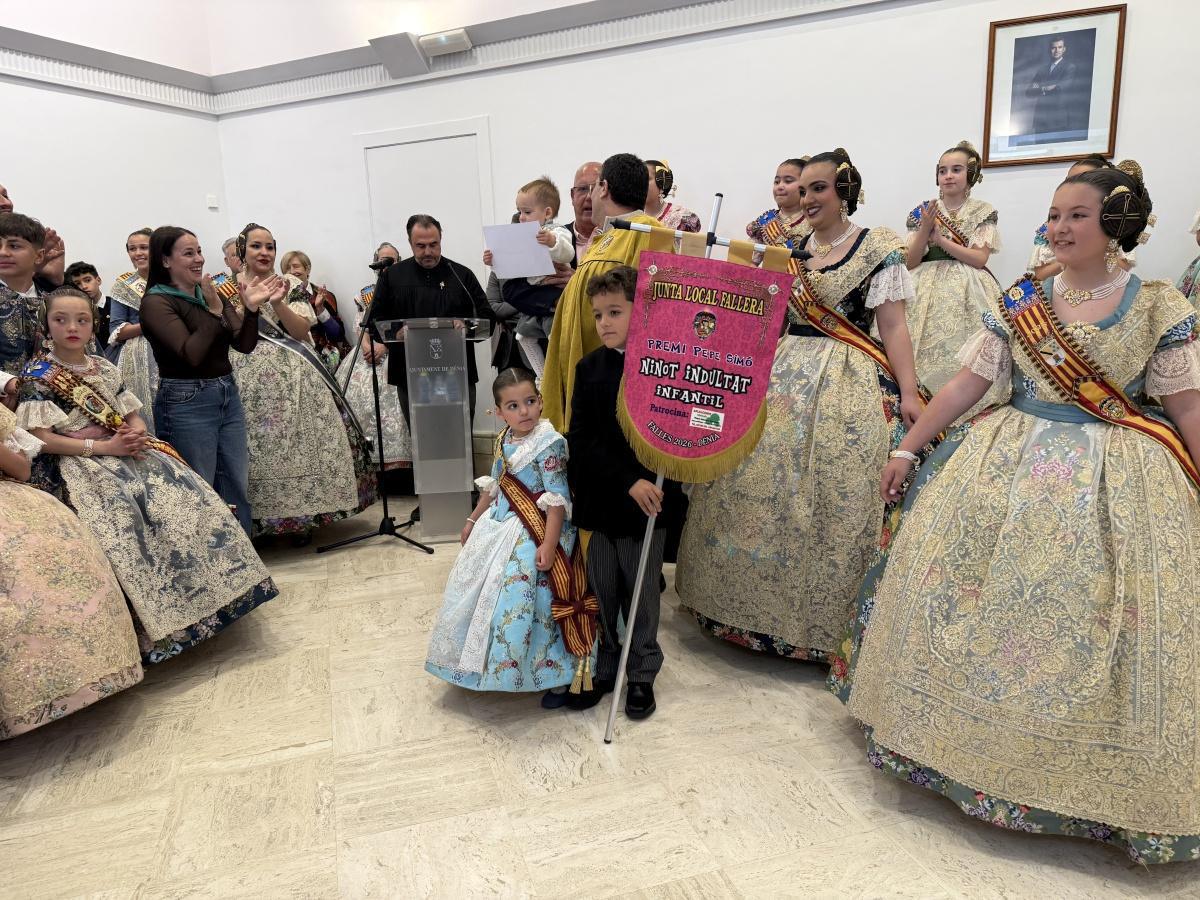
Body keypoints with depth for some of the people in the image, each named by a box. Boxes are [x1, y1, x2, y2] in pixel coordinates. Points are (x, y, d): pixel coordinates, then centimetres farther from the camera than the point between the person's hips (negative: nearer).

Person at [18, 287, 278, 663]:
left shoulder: (104, 368, 16)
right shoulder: (37, 376, 1)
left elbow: (135, 419, 16)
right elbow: (42, 439, -8)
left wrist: (136, 435, -9)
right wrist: (102, 446, -17)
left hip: (127, 450, 5)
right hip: (80, 462, -5)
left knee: (186, 494, -20)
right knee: (122, 516, -33)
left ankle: (215, 588, -16)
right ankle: (157, 623, -30)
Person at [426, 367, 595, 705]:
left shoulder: (549, 444, -18)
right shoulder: (504, 441, 5)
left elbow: (557, 499, -21)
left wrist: (549, 543, -25)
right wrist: (473, 519, 24)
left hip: (533, 535, -8)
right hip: (499, 527, 8)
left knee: (536, 603, -6)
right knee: (483, 593, 18)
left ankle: (557, 675, 13)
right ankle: (490, 662, 40)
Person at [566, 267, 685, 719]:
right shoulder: (589, 369, 0)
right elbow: (580, 440, -8)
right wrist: (628, 481, -18)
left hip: (650, 501, -2)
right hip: (599, 502, 2)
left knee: (643, 594, 12)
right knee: (600, 594, 13)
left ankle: (642, 674, 31)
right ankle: (600, 670, 32)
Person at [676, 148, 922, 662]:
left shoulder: (878, 248, -1)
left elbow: (893, 326, -5)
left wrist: (908, 393, -13)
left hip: (848, 384, -5)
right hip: (785, 376, 5)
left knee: (835, 497, -7)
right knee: (755, 482, 2)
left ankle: (823, 618, 9)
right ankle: (758, 603, 19)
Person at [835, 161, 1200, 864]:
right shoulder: (1019, 302, 4)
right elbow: (968, 383, 4)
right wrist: (909, 448, 2)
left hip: (1118, 483, -2)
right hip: (1014, 465, 2)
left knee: (1090, 625, -1)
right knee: (985, 604, 1)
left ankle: (1114, 786, 23)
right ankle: (970, 740, 23)